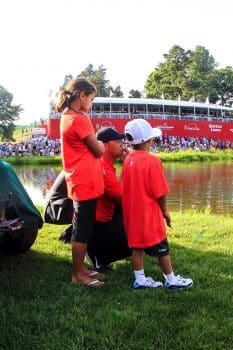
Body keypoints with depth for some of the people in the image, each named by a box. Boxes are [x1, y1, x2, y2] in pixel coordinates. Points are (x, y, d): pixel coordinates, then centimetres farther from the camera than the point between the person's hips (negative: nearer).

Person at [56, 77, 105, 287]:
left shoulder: (68, 117, 12)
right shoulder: (79, 120, -18)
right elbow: (98, 151, -10)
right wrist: (100, 144, 8)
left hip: (81, 182, 10)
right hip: (86, 183, -10)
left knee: (82, 228, 17)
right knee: (83, 230, 0)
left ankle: (80, 269, 28)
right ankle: (78, 275, 12)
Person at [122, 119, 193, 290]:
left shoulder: (128, 160, 2)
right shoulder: (152, 161, -18)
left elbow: (130, 188, 9)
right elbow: (160, 192, -16)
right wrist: (165, 211, -1)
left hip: (132, 213, 6)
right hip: (149, 214, -6)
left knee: (137, 246, 13)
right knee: (162, 248, 8)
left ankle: (140, 280, 20)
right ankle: (171, 280, 21)